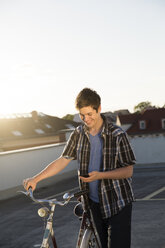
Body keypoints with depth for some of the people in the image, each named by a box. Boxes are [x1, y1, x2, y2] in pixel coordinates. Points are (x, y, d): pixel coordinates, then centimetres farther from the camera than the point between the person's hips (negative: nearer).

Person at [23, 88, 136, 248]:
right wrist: (36, 179, -4)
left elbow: (128, 170, -12)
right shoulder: (78, 134, 1)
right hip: (94, 202, 4)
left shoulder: (118, 135, -12)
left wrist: (100, 175, -26)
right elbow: (63, 160, 5)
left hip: (118, 203, -4)